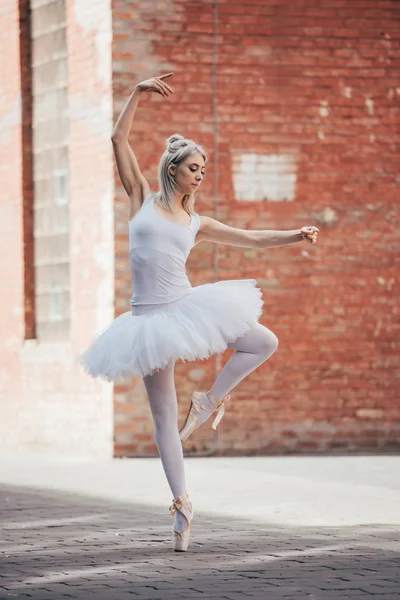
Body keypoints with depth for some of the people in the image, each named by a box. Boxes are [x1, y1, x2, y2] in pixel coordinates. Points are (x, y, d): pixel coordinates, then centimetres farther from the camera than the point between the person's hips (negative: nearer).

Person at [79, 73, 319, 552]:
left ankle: (210, 400, 11)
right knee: (163, 415, 0)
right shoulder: (142, 199, 4)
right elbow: (119, 139, 0)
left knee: (265, 342, -3)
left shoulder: (195, 222, 10)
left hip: (187, 308, 3)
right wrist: (139, 94, -5)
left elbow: (250, 239, 12)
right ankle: (181, 501, 6)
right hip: (149, 316, -3)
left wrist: (296, 235, 2)